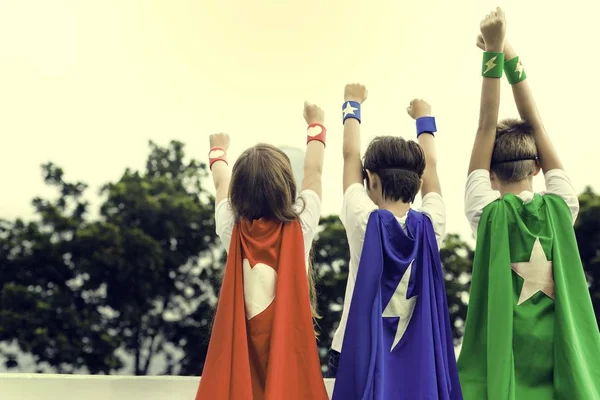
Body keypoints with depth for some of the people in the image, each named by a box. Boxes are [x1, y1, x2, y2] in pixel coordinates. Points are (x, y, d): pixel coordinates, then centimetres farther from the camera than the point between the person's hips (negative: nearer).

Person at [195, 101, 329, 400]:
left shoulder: (232, 229, -5)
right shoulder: (299, 228, -8)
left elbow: (221, 184, 15)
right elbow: (313, 172, 8)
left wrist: (218, 151, 35)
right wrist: (316, 126, 24)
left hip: (239, 353, 2)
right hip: (289, 350, -1)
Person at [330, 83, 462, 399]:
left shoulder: (364, 221, -9)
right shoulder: (430, 225, -3)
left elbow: (351, 156, 5)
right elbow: (430, 166, 15)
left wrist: (352, 105, 20)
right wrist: (424, 119, 30)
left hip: (359, 354, -2)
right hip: (418, 356, 3)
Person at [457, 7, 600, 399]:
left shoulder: (487, 211, -8)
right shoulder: (560, 207, -3)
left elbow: (487, 127, -6)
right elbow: (537, 125, 2)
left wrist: (493, 54, -7)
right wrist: (510, 55, 3)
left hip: (502, 355, -2)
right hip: (558, 353, 2)